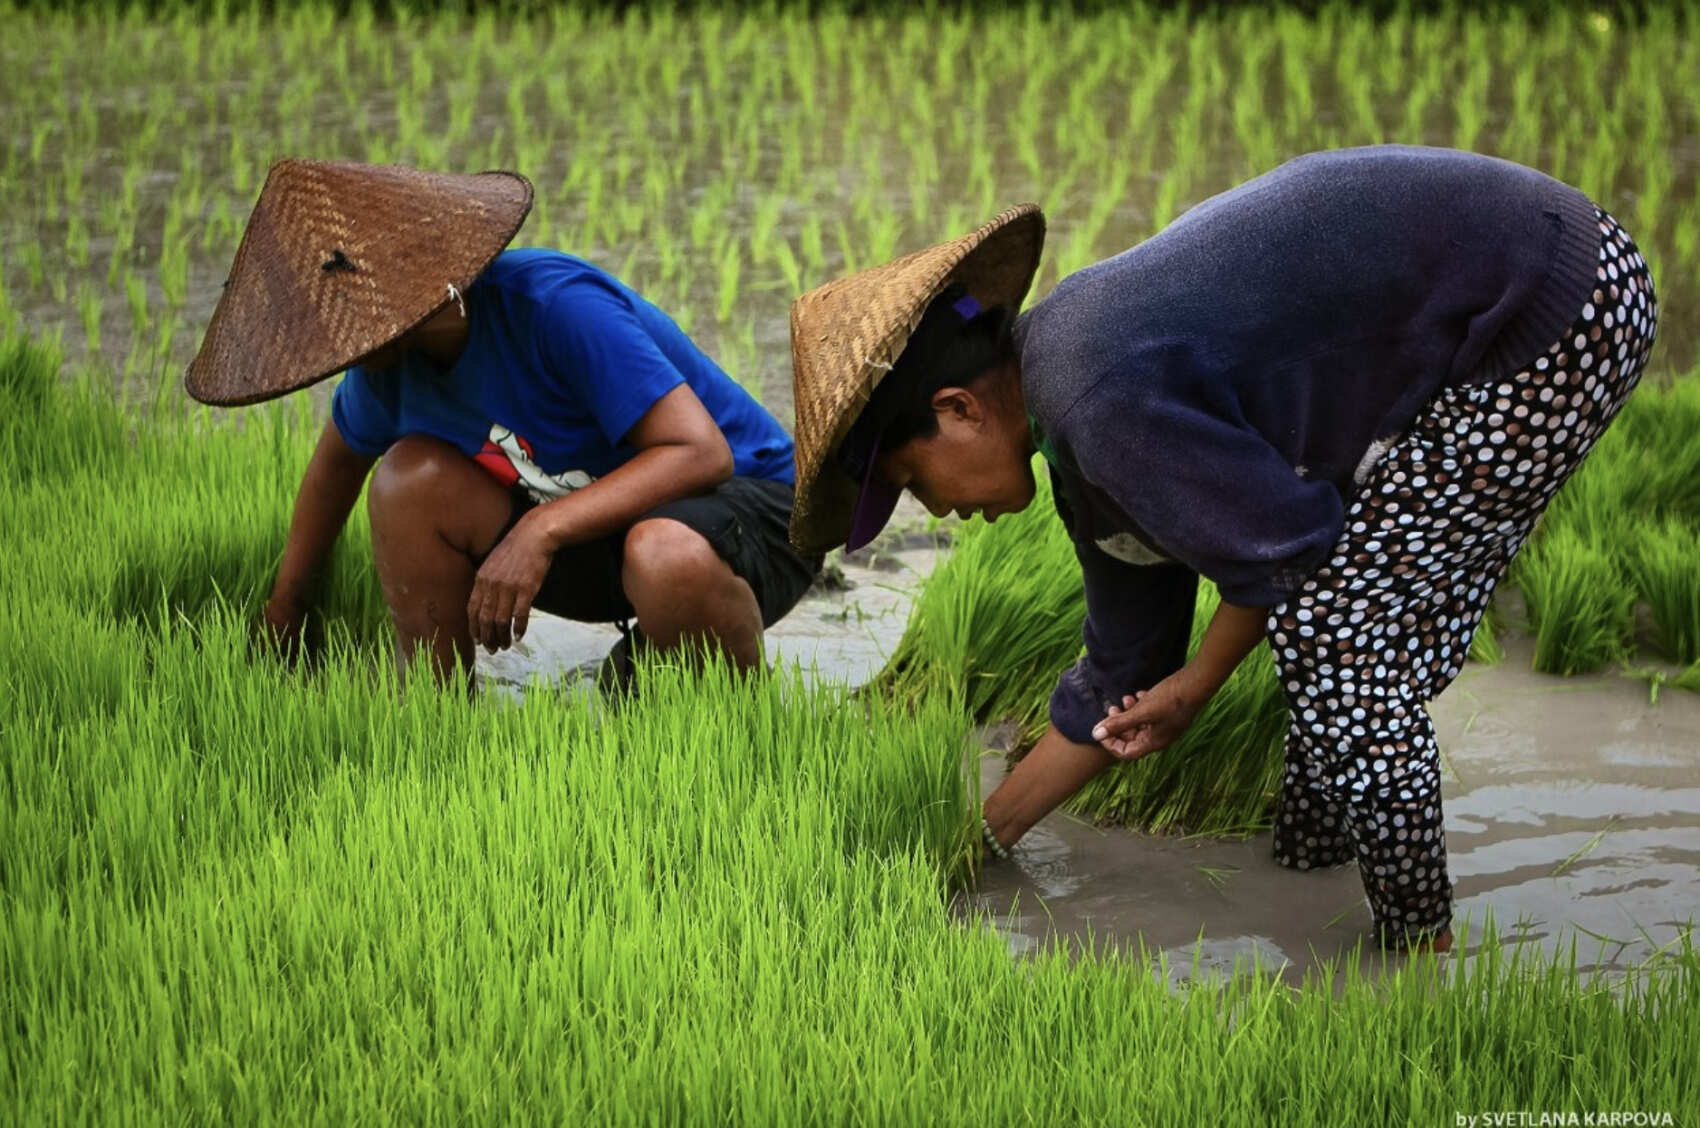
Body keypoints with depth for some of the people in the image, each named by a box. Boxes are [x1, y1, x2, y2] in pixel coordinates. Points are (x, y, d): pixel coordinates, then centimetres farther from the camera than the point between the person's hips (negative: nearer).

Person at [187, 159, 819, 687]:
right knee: (412, 476, -15)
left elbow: (701, 452, -34)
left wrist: (541, 531, -41)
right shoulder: (390, 358, -5)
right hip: (591, 533, 7)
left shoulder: (559, 306, -28)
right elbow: (339, 456, 18)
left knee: (667, 557, -42)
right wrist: (284, 607, 22)